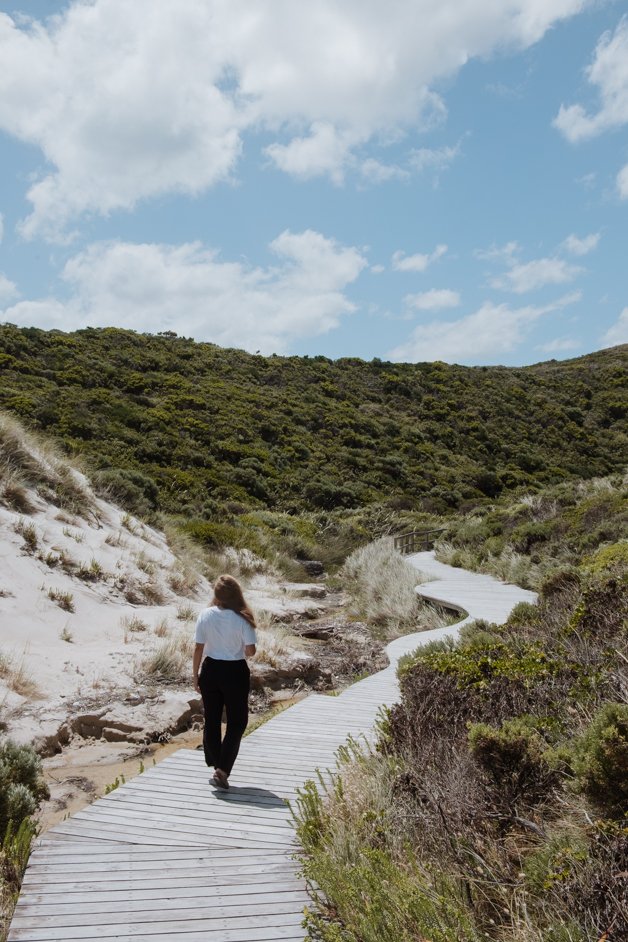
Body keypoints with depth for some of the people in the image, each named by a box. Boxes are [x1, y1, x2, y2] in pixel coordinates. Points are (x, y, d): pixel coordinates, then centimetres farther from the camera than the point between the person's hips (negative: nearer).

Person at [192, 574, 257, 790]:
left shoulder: (206, 615, -7)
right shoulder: (242, 618, -13)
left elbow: (198, 648, -5)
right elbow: (250, 651, -13)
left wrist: (195, 675, 5)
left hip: (210, 670, 3)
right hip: (236, 672, -2)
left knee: (211, 720, 17)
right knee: (236, 722, 11)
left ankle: (216, 767, 28)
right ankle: (222, 770, 1)